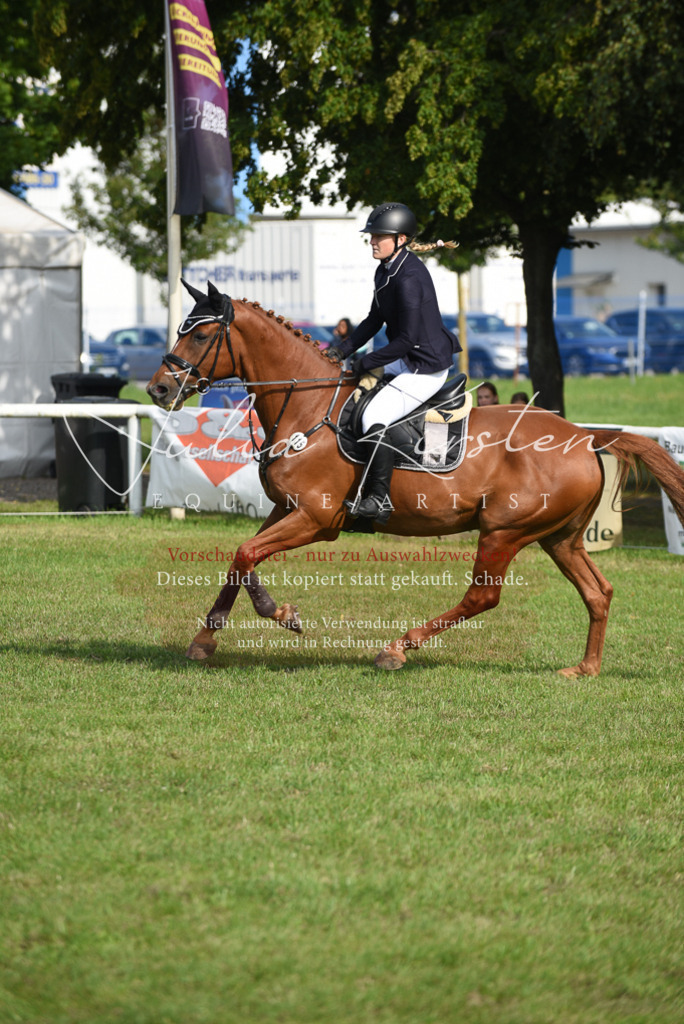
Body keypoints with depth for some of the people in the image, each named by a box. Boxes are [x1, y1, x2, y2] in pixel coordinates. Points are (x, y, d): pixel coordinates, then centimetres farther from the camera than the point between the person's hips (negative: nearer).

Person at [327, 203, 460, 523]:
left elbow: (407, 339, -26)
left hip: (427, 369, -11)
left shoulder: (409, 278, -25)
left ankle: (379, 499, -18)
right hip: (407, 362, 11)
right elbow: (375, 319, 17)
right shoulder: (386, 270, 7)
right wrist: (344, 349, 5)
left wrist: (368, 362, -17)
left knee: (374, 417, -23)